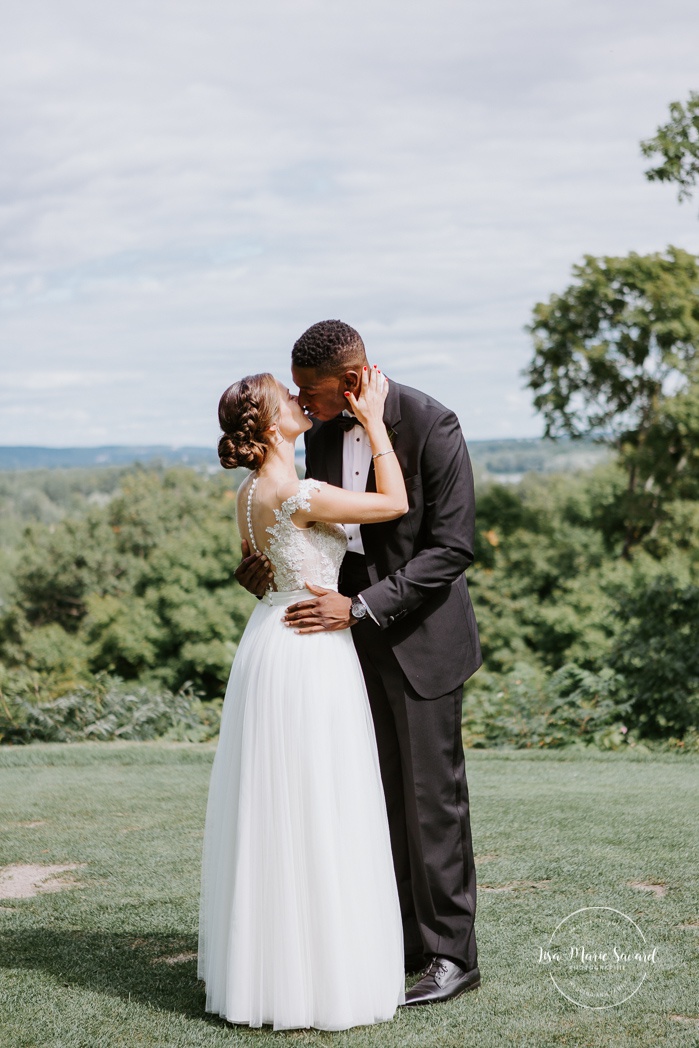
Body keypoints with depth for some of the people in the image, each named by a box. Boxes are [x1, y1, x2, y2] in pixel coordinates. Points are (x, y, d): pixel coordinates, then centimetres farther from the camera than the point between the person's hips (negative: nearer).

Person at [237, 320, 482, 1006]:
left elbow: (451, 547, -18)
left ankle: (452, 953, 12)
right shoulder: (322, 431, 5)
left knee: (432, 794, 0)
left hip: (420, 636, -6)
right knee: (380, 795, 10)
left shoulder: (431, 425, -16)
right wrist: (272, 559, -3)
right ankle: (402, 941, 20)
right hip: (356, 636, 6)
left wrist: (360, 608, -21)